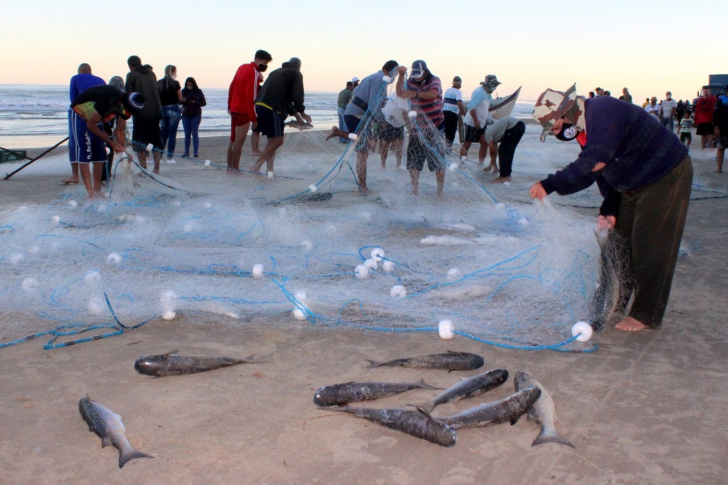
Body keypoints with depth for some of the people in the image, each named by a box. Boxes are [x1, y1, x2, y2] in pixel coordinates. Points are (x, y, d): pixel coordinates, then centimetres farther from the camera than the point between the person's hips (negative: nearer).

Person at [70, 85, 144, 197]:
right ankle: (91, 194, -18)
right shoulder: (107, 100, -38)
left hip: (95, 117, 8)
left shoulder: (126, 106, -16)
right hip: (80, 115, -7)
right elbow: (90, 125, -26)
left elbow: (120, 130, -2)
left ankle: (97, 190, 9)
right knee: (83, 155, -14)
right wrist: (111, 142, -23)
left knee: (100, 155, 3)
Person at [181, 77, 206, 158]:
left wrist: (195, 102, -17)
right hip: (185, 115, 3)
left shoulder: (198, 91, 0)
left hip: (196, 115, -3)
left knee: (194, 133, -5)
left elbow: (204, 103, -1)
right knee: (187, 134, 4)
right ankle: (186, 152, 9)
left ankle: (196, 152, -3)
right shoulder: (183, 91, 6)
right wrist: (182, 100, -12)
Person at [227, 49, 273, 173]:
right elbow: (251, 97, -21)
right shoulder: (254, 73, -16)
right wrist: (254, 118, -18)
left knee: (233, 140, 14)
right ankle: (235, 168, -2)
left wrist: (230, 105, 24)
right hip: (244, 111, -9)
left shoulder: (242, 67, 10)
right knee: (239, 141, -5)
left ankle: (230, 167, 20)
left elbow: (232, 87, 16)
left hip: (234, 109, 9)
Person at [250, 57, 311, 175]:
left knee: (272, 139, 16)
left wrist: (295, 113, 31)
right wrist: (302, 113, 13)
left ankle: (269, 168, 13)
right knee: (278, 140, -4)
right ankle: (256, 166, -7)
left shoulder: (277, 72, 30)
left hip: (259, 106, 8)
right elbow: (297, 97, -2)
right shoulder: (296, 74, 7)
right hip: (272, 108, -8)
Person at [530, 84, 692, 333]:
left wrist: (549, 186, -38)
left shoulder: (603, 113, -28)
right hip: (634, 186, 10)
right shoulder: (584, 127, 3)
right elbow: (603, 172, 10)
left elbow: (591, 166, -38)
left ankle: (646, 315, 4)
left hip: (666, 178, -10)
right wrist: (609, 209, 2)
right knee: (619, 241, 14)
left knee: (651, 247, -7)